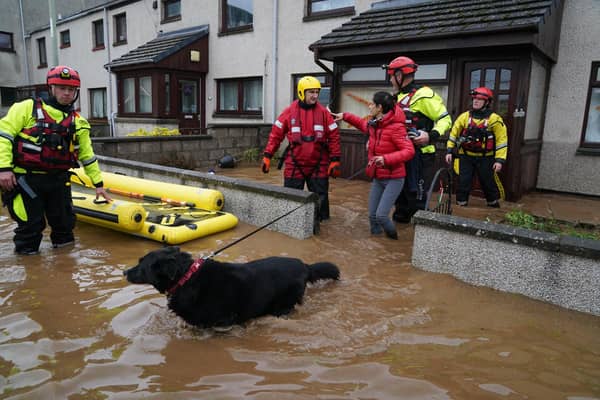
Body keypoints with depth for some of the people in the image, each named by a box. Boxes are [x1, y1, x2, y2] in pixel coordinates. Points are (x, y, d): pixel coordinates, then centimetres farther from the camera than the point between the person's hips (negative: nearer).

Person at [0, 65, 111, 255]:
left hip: (58, 180, 4)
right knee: (31, 225, 2)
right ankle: (26, 254, 24)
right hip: (25, 180, -4)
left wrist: (98, 183, 12)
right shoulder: (27, 108, -3)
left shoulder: (78, 122, 7)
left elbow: (87, 155, 12)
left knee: (65, 221, 11)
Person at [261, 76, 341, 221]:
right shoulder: (290, 111, -2)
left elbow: (334, 136, 2)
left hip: (318, 166, 1)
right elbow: (276, 134, 2)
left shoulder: (323, 112, 0)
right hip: (294, 165, 0)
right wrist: (267, 156, -1)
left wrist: (335, 160, -2)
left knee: (320, 199, 9)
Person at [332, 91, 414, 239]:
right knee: (372, 215, 7)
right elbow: (362, 124, 28)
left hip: (393, 178, -7)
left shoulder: (396, 127, -20)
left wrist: (386, 159, -36)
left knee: (381, 215, -13)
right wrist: (345, 116, 21)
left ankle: (392, 240, 17)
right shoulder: (373, 125, 4)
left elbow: (409, 151, -26)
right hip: (377, 177, 7)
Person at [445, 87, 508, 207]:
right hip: (466, 157, 2)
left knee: (488, 184, 9)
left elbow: (502, 140, -7)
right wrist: (449, 151, 0)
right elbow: (453, 133, 7)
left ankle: (494, 206, 28)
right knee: (463, 183, 0)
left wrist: (500, 160, -13)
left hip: (485, 158, -1)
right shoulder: (465, 116, 0)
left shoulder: (494, 119, -7)